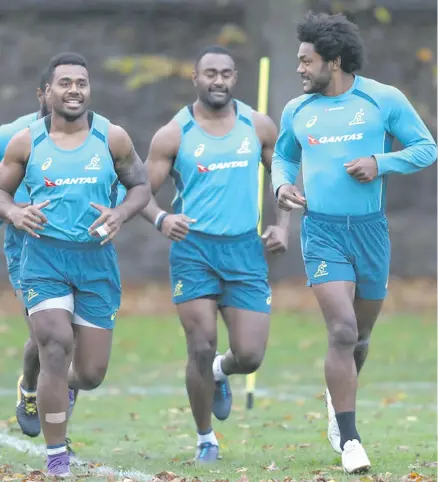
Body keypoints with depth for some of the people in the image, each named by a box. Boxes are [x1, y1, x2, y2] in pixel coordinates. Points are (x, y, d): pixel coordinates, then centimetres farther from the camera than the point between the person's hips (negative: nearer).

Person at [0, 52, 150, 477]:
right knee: (55, 349, -18)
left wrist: (121, 214, -12)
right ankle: (55, 457, -7)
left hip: (97, 260, 2)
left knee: (91, 373, 6)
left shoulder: (112, 138, 0)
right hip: (44, 256, -2)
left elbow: (140, 186, 8)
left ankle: (66, 386, 46)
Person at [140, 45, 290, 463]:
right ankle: (205, 440, 12)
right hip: (193, 248, -2)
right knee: (201, 349, -7)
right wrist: (160, 219, -22)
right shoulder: (173, 135, -2)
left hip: (245, 249, 2)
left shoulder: (258, 126, 5)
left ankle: (220, 374, 33)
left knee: (250, 356, -4)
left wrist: (283, 225, 3)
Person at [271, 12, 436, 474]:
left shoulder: (383, 100, -3)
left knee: (360, 334, 15)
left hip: (370, 229, 0)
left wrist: (380, 163, -14)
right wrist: (281, 184, 0)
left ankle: (338, 401, 46)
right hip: (322, 231, 0)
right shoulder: (297, 110, 5)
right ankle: (348, 440, -10)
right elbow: (283, 156, 22)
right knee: (342, 331, -15)